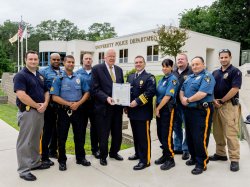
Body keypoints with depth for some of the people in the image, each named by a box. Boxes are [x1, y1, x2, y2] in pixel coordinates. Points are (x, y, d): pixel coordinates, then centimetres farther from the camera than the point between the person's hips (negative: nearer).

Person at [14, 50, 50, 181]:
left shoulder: (40, 76, 14)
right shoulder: (20, 75, -10)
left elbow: (46, 91, 15)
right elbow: (21, 95, -21)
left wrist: (45, 104, -5)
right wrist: (37, 105, -15)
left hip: (40, 111, 8)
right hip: (27, 112, -7)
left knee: (35, 139, 17)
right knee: (25, 141, 0)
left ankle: (35, 163, 30)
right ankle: (23, 170, 10)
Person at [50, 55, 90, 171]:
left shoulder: (80, 78, 7)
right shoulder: (59, 79, -3)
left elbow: (86, 93, 5)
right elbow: (54, 97, -9)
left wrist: (78, 103, -10)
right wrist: (68, 104, -17)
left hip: (77, 110, 3)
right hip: (64, 111, -3)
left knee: (80, 135, 12)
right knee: (62, 137, 6)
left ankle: (80, 158, 28)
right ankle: (62, 160, 22)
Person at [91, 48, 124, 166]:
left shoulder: (119, 70, 12)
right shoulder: (97, 69, -5)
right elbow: (95, 89, -11)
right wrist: (106, 98, -24)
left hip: (117, 106, 5)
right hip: (103, 107, -5)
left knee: (117, 132, 16)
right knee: (103, 134, 6)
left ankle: (114, 152, 37)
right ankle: (103, 156, 26)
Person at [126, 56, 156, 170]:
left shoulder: (149, 77, -5)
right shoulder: (130, 77, 18)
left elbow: (150, 92, -18)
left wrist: (137, 102, -22)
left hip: (143, 112, -7)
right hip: (132, 111, 7)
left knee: (144, 137, -2)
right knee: (136, 135, 17)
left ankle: (145, 160, 5)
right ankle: (138, 154, 33)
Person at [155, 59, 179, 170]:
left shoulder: (173, 79, -11)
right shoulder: (162, 79, 14)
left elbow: (167, 96, -18)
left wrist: (158, 108, -12)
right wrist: (156, 108, 7)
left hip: (167, 109, -8)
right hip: (159, 109, 8)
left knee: (166, 135, -3)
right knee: (160, 134, 13)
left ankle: (170, 159, 10)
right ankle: (165, 155, 28)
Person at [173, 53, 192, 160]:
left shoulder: (191, 72, -5)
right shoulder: (173, 73, 13)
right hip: (175, 103, 6)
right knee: (176, 126, 14)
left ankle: (186, 149, 14)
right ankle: (177, 147, 27)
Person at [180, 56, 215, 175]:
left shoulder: (207, 76, -10)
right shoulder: (190, 77, 18)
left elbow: (202, 94, -22)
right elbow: (182, 90, 18)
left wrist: (188, 100, -12)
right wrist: (182, 99, -4)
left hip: (201, 111, -9)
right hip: (188, 110, 9)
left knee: (199, 138, -4)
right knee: (190, 136, 16)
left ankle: (201, 163, 10)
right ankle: (194, 158, 33)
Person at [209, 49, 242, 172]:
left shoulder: (235, 72, -3)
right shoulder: (215, 73, 16)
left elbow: (235, 89, -13)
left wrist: (221, 101, -12)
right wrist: (214, 100, -2)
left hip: (229, 105, -6)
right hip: (216, 105, 7)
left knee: (231, 133, -7)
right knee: (217, 132, 12)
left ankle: (234, 159, 2)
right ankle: (220, 154, 25)